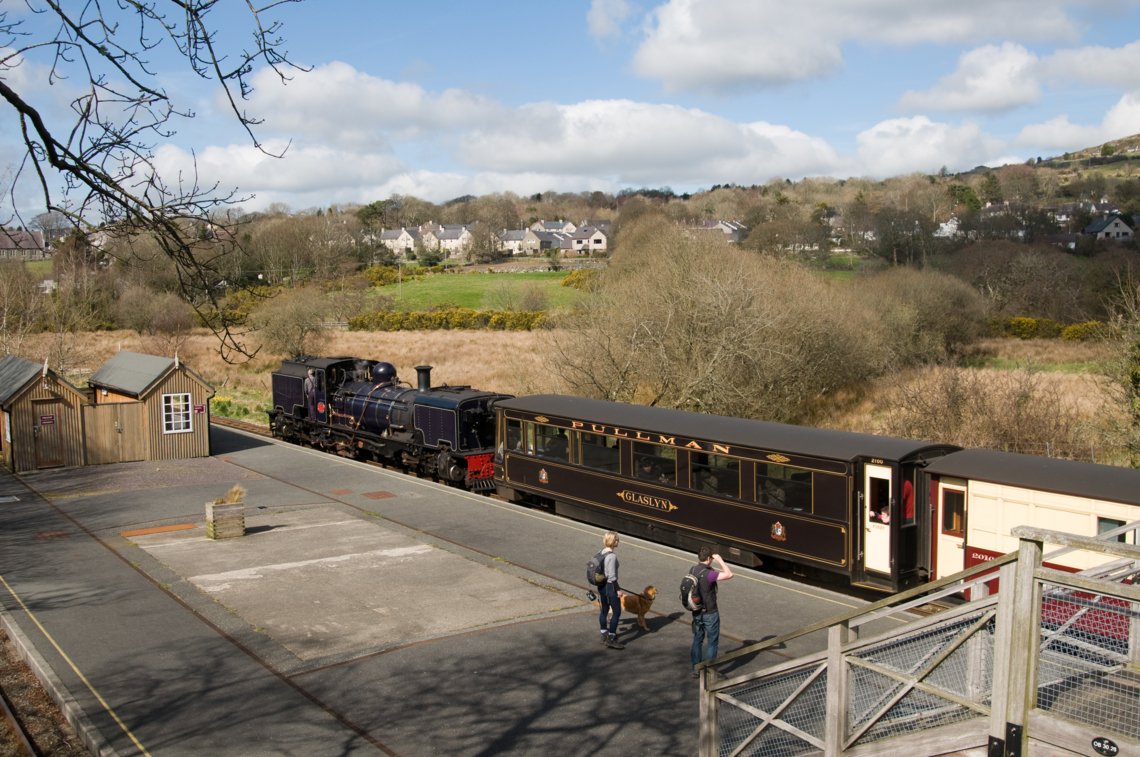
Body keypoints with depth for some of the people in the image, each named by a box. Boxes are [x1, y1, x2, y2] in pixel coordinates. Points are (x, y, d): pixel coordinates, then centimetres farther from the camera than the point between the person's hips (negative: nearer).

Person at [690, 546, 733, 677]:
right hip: (710, 613, -7)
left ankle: (695, 669, 25)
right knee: (712, 642, 8)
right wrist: (720, 560, -19)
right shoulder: (708, 574, -26)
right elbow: (729, 574, -32)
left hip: (696, 612, 7)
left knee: (697, 640, 17)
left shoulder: (693, 570, -2)